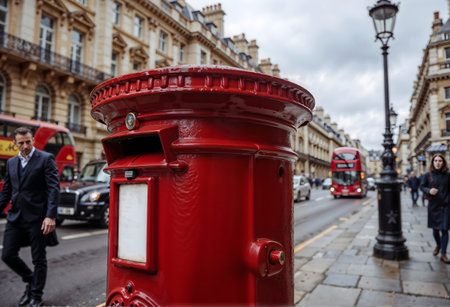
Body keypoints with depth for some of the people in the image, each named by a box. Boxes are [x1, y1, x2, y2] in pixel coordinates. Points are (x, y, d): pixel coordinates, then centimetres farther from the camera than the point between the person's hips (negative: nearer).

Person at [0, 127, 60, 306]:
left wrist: (50, 216, -21)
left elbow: (54, 189, -13)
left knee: (39, 260, 6)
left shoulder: (46, 159, -7)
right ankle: (30, 280, 33)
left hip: (36, 218, -5)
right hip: (15, 218, 6)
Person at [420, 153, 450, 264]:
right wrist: (429, 191, -14)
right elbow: (422, 186, 5)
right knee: (435, 229, 15)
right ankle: (438, 245, 42)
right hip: (433, 205, 1)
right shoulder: (428, 175, -3)